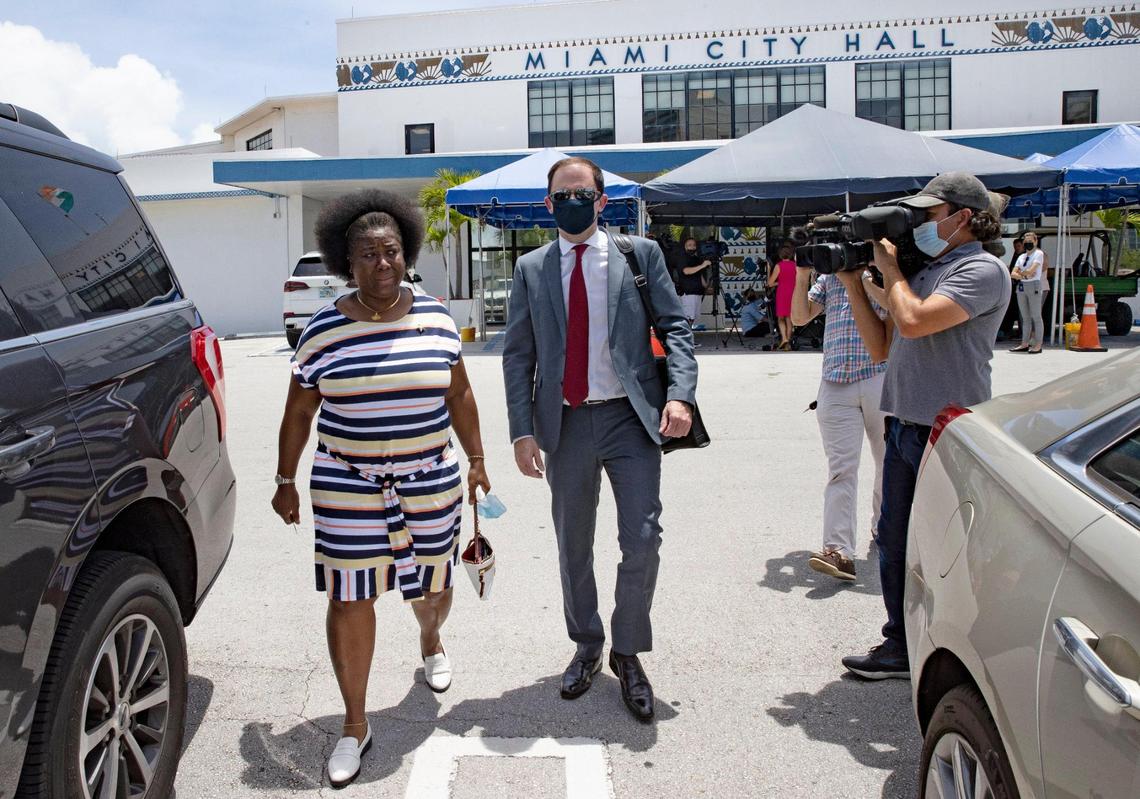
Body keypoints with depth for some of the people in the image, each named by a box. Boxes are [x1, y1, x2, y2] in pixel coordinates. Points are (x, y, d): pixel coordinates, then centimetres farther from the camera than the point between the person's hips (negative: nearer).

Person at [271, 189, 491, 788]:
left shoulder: (435, 317, -1)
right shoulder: (323, 329, -5)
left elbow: (459, 394, 8)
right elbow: (298, 413, 3)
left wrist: (476, 459, 9)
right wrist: (286, 480, 5)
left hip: (432, 478, 2)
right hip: (348, 485, -1)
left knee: (431, 580, 17)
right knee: (350, 599, 1)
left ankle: (430, 640, 54)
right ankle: (355, 725, 18)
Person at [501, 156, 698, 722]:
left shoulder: (640, 254, 2)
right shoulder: (531, 270, 6)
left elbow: (675, 327, 1)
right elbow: (518, 356, 5)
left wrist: (680, 394, -15)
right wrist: (523, 430, -4)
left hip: (630, 419, -1)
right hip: (566, 423, 2)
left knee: (642, 541, -5)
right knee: (573, 547, 13)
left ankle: (628, 655, 18)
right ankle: (586, 647, 34)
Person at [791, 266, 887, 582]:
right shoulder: (829, 276, 18)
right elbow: (800, 316, 13)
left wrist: (858, 276, -15)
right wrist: (802, 277, 1)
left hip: (882, 379, -1)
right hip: (836, 383, 1)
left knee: (889, 461, 13)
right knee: (841, 468, -7)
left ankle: (884, 527, 34)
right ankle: (839, 551, -13)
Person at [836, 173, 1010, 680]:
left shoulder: (982, 271, -10)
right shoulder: (924, 271, 15)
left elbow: (914, 321, -24)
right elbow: (881, 346, 16)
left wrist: (889, 268, -7)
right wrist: (853, 284, 8)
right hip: (903, 427, 8)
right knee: (894, 542, 14)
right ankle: (902, 646, 27)